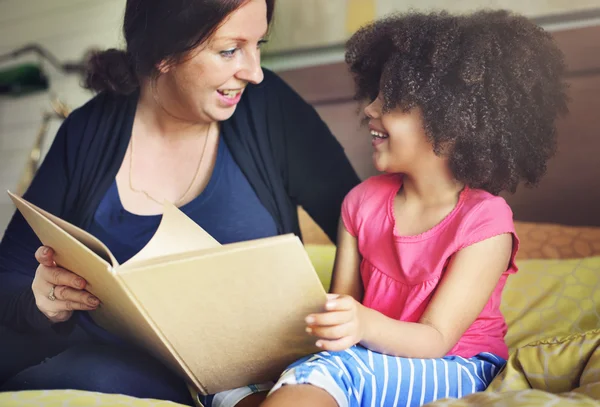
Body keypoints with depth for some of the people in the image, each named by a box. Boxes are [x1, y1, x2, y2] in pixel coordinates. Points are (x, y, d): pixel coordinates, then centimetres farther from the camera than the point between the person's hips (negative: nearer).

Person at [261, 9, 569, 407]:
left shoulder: (485, 222, -13)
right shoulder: (364, 201, 3)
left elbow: (435, 339, -17)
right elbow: (343, 302, 3)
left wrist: (365, 324, -37)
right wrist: (325, 318, -22)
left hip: (459, 373, -4)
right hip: (379, 359, 4)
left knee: (333, 369, -33)